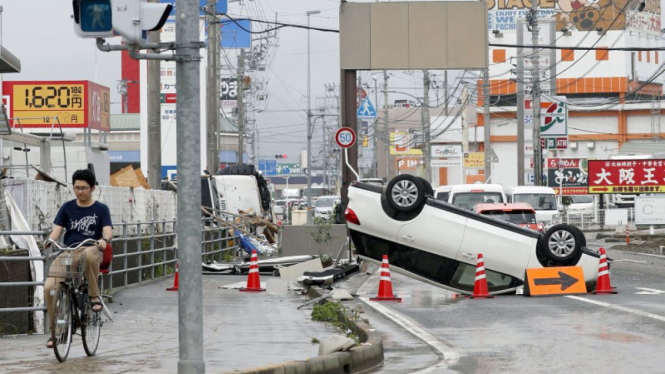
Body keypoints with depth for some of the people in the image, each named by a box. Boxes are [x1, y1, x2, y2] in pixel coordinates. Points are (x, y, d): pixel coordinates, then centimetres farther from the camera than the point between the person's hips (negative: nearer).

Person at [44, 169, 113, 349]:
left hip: (90, 250, -3)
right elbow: (57, 228, 4)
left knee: (88, 254, -42)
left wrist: (104, 240, -31)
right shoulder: (67, 207, 13)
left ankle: (94, 295, -20)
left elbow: (108, 230, -6)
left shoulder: (101, 209, 7)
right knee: (49, 287, -19)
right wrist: (50, 240, -19)